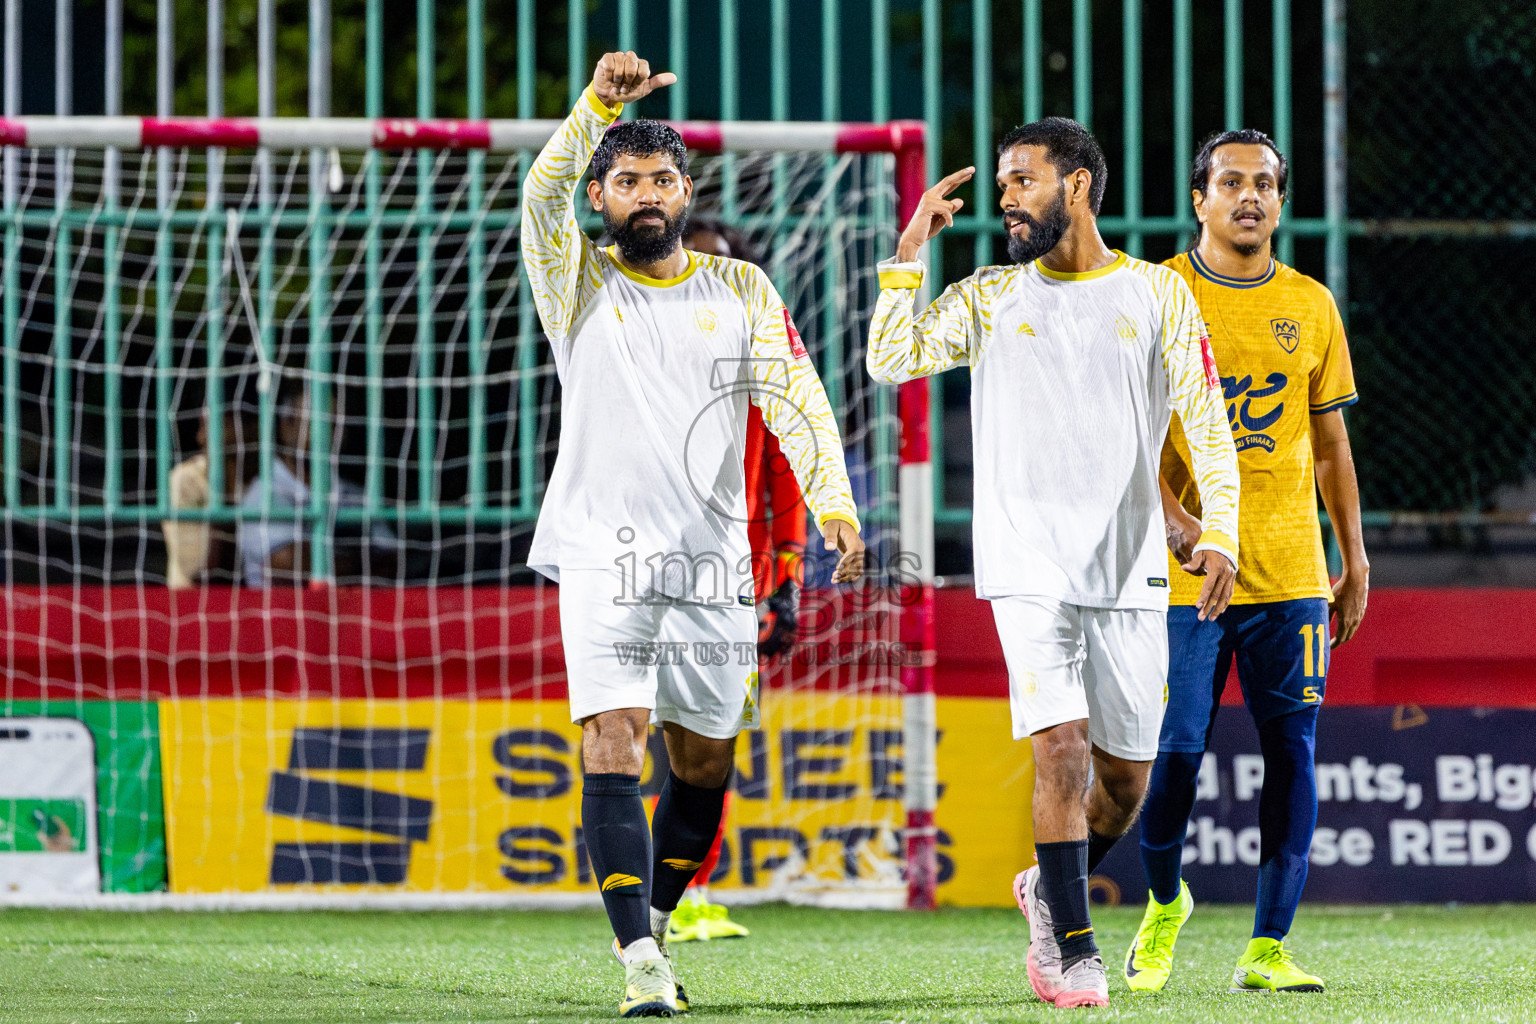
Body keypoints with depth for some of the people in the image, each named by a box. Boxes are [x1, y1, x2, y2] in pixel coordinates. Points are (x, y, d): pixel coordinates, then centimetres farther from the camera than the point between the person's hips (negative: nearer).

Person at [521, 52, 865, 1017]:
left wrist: (834, 502, -14)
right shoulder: (580, 284, 5)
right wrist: (599, 104, -30)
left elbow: (796, 397, 2)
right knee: (612, 744, -15)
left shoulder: (742, 289, 11)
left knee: (704, 759, 10)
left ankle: (653, 925, 31)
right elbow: (544, 193, -14)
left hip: (713, 558, 3)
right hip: (603, 554, -3)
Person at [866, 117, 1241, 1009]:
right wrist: (911, 248, -7)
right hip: (1029, 567, -1)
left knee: (1126, 776, 7)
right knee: (1062, 751, -15)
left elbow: (1208, 425, 2)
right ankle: (1074, 951, -8)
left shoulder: (1157, 294, 4)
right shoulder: (989, 298, 7)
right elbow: (893, 361, -5)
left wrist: (1220, 534, -10)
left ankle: (1051, 888, 34)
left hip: (1131, 567, 1)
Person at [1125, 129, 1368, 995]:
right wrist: (1174, 518, -17)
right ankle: (1164, 905, 23)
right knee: (1174, 752, -4)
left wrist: (1355, 560, 12)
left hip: (1291, 573, 3)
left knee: (1293, 754, -1)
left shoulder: (1310, 306, 11)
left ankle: (1269, 948, 3)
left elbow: (1331, 444, 16)